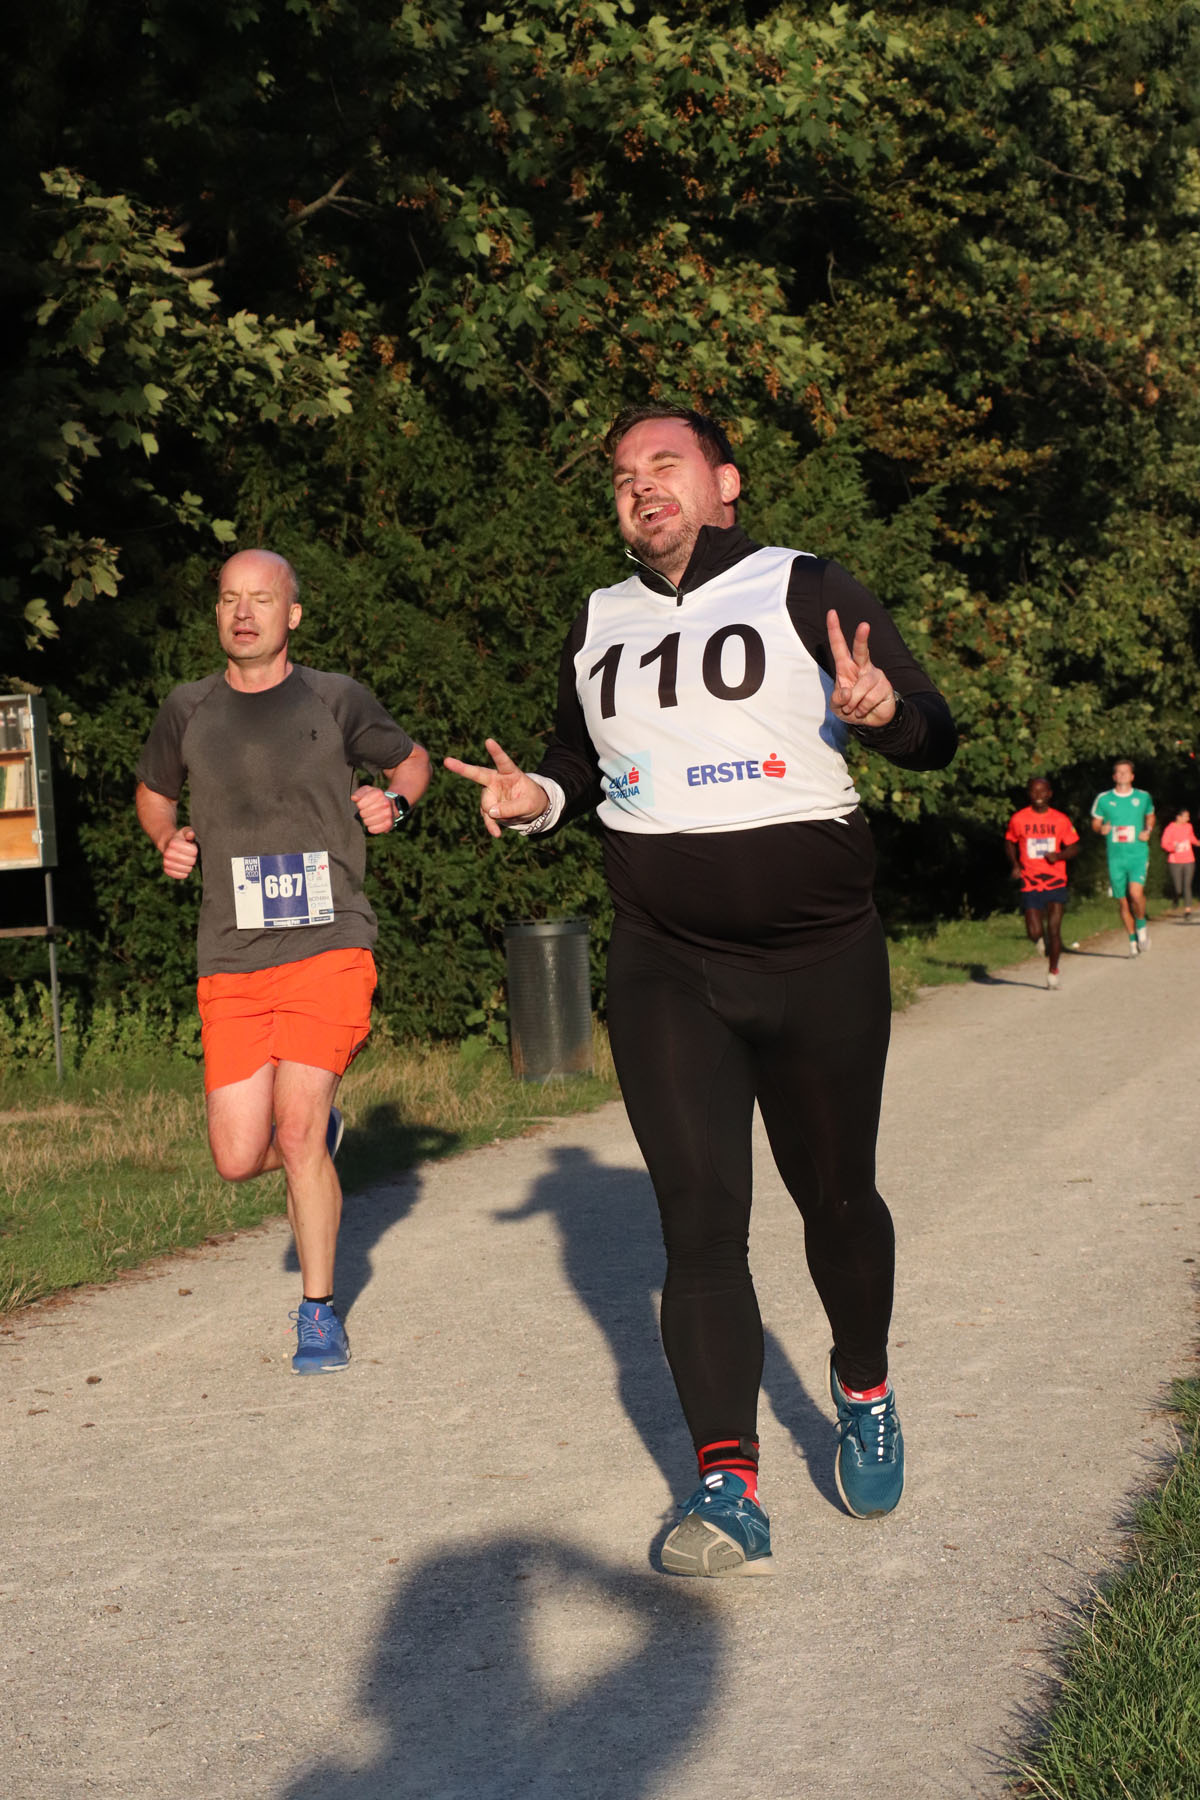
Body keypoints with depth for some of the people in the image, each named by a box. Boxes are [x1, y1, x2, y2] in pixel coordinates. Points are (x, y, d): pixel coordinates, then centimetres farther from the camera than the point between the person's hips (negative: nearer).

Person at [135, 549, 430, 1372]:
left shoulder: (336, 700, 2)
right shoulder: (189, 711, 8)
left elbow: (412, 759, 19)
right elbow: (154, 792, 26)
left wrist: (393, 801, -3)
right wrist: (169, 841, 5)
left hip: (329, 948, -3)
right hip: (232, 963, 3)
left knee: (296, 1133, -14)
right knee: (239, 1159, 0)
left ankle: (319, 1313, 5)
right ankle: (322, 1128, 37)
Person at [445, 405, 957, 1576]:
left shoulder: (804, 591, -2)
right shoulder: (599, 625, 12)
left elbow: (935, 737, -5)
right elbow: (579, 758, 26)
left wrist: (883, 709, -28)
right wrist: (535, 798, 3)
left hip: (822, 957, -2)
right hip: (665, 965, 2)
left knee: (836, 1197, 12)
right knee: (699, 1216, -10)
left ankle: (864, 1393, 38)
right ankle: (728, 1490, -13)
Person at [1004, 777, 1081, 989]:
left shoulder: (1060, 820, 3)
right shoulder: (1018, 819, 2)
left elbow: (1074, 848, 9)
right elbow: (1010, 842, 18)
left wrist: (1059, 855, -12)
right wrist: (1014, 865, 2)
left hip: (1055, 882, 0)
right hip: (1029, 883, 0)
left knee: (1054, 930, -4)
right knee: (1035, 933, -9)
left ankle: (1053, 972, 14)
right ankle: (1043, 940, 29)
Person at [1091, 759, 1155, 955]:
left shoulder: (1143, 797, 5)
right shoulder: (1103, 799, 3)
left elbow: (1150, 816, 24)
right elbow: (1095, 822, 14)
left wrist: (1148, 831, 4)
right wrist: (1101, 828, -9)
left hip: (1138, 853, -1)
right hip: (1116, 856, 1)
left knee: (1135, 892, -23)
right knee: (1122, 901, 4)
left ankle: (1142, 924, 6)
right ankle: (1133, 939, 22)